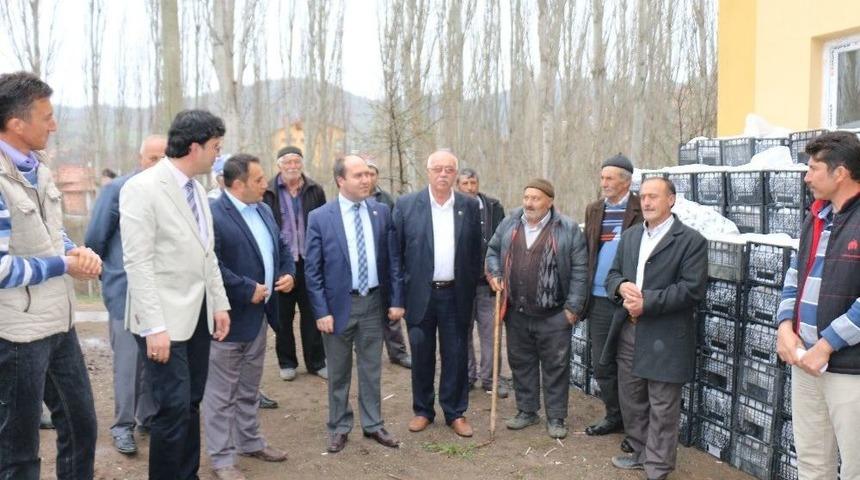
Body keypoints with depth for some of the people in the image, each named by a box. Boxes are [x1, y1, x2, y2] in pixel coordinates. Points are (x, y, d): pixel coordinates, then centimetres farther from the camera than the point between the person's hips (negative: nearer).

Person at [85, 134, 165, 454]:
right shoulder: (118, 189, -7)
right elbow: (94, 237, -3)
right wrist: (107, 273, 5)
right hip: (127, 290, -3)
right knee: (128, 361, 4)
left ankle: (148, 416, 27)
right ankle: (123, 425, 17)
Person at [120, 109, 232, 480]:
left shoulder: (196, 188, 10)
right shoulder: (142, 188, -13)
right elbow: (138, 263, -18)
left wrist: (220, 303, 11)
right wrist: (154, 326, -21)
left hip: (198, 314, 8)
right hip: (166, 318, -7)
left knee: (191, 405, 14)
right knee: (174, 409, -6)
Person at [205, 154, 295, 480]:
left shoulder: (264, 210, 10)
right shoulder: (212, 215, -19)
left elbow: (282, 246, 19)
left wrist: (288, 273, 0)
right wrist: (248, 290, -21)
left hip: (259, 314, 9)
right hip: (229, 317, -8)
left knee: (249, 388, 22)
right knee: (222, 392, 5)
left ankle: (250, 441, 36)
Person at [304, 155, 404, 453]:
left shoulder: (382, 212, 1)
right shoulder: (320, 217, -8)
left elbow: (393, 260, 4)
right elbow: (313, 270, -7)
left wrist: (396, 300, 0)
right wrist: (321, 311, -10)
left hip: (373, 302, 2)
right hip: (338, 304, -2)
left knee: (371, 369, 13)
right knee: (338, 372, 12)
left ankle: (373, 424, 28)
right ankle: (339, 427, 27)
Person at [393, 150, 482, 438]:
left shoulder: (469, 206, 3)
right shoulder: (406, 205, -3)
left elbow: (475, 252, 7)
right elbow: (396, 251, 0)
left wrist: (470, 289, 4)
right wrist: (399, 292, -3)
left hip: (455, 295, 1)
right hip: (420, 293, -1)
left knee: (455, 356, 8)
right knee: (421, 356, 11)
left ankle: (455, 413, 23)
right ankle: (422, 410, 27)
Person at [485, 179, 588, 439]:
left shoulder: (568, 229, -7)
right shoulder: (509, 224, 5)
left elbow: (579, 270, -7)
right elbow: (493, 250, 18)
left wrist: (573, 307, -9)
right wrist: (494, 274, 0)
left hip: (553, 315, -4)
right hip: (517, 312, 4)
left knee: (555, 366, 5)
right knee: (521, 363, 14)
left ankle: (556, 417, 19)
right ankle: (527, 410, 29)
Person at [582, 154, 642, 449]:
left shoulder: (641, 211, -7)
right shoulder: (594, 210, 11)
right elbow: (588, 251, 11)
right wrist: (583, 293, 7)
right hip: (599, 299, 6)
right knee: (601, 364, 14)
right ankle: (614, 417, 31)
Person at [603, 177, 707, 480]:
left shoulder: (691, 240, -7)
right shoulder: (629, 236, 13)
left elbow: (692, 288, -15)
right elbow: (612, 276, 14)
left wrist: (646, 301, -19)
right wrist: (622, 286, -10)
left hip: (665, 338, -6)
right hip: (628, 333, 6)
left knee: (662, 408, 2)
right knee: (632, 401, 17)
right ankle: (640, 453, 34)